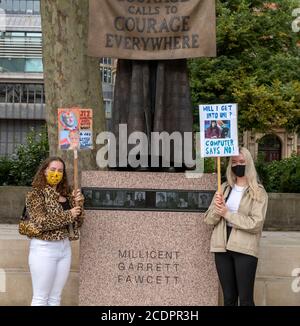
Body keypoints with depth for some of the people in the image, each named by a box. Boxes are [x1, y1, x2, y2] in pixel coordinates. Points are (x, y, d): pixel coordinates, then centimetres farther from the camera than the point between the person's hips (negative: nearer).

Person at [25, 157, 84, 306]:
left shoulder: (66, 195, 11)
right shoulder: (36, 194, -7)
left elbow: (78, 223, 12)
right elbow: (41, 222, -19)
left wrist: (78, 203, -5)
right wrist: (68, 215, -15)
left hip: (65, 247, 6)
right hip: (44, 248, -6)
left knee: (55, 298, 12)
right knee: (41, 298, -1)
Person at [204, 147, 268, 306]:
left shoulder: (258, 192, -2)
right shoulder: (224, 188, 11)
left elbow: (255, 224, -14)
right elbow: (209, 219, 8)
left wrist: (227, 213, -12)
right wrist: (217, 209, -13)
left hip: (244, 249, -4)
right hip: (222, 247, 4)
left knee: (245, 299, -3)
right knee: (228, 297, 12)